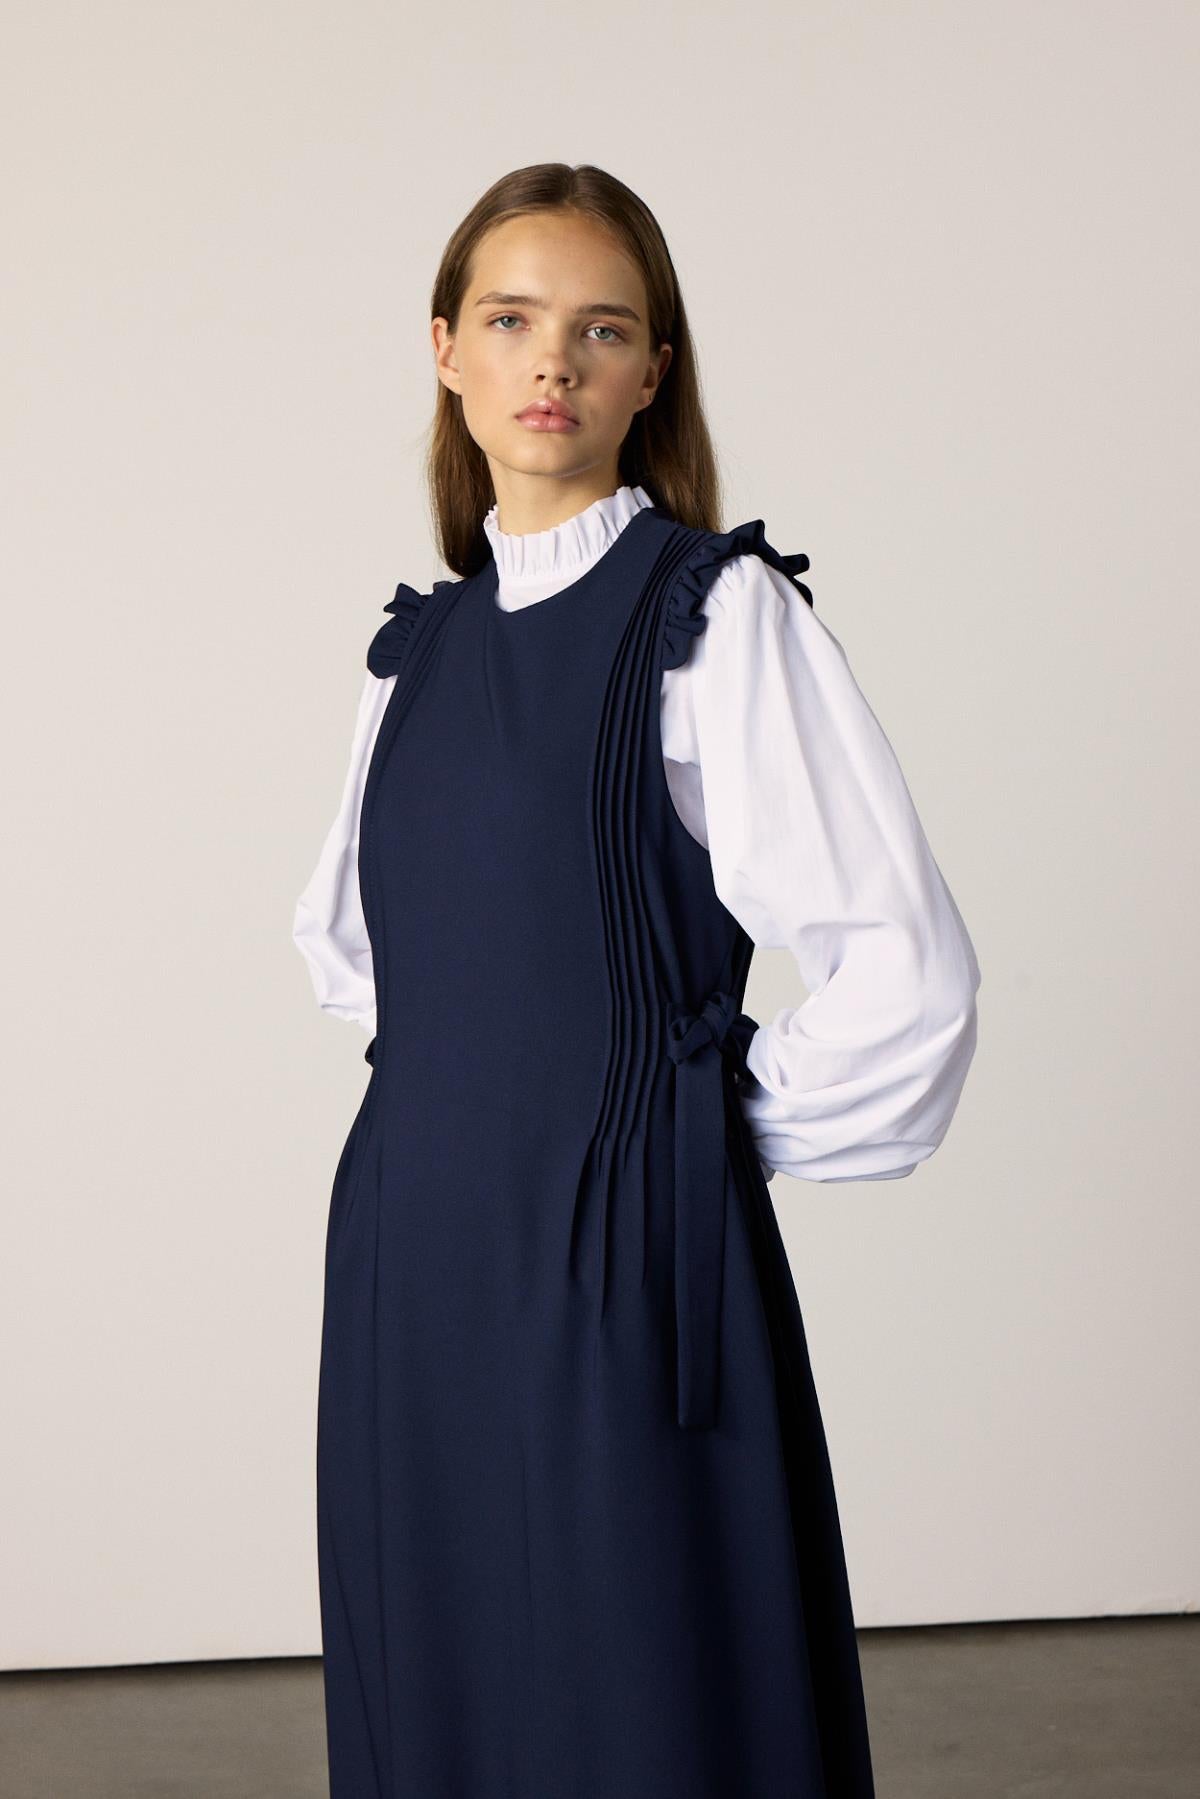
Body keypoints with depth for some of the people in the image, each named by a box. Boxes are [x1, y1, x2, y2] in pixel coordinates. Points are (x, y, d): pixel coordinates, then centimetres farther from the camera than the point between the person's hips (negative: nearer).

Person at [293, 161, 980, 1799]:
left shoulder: (719, 616, -8)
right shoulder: (420, 638, 11)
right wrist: (464, 1071, 13)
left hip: (626, 1269, -6)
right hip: (411, 1262, 6)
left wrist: (711, 1134, -3)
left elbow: (907, 979, -14)